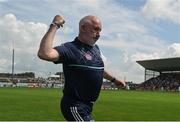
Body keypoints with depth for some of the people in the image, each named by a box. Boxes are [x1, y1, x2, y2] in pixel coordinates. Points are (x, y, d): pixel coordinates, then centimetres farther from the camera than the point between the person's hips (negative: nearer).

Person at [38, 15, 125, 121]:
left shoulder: (96, 48, 10)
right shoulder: (70, 48, -17)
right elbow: (44, 54, -36)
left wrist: (114, 80, 39)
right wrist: (54, 26, -30)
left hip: (86, 107, 9)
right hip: (75, 107, -9)